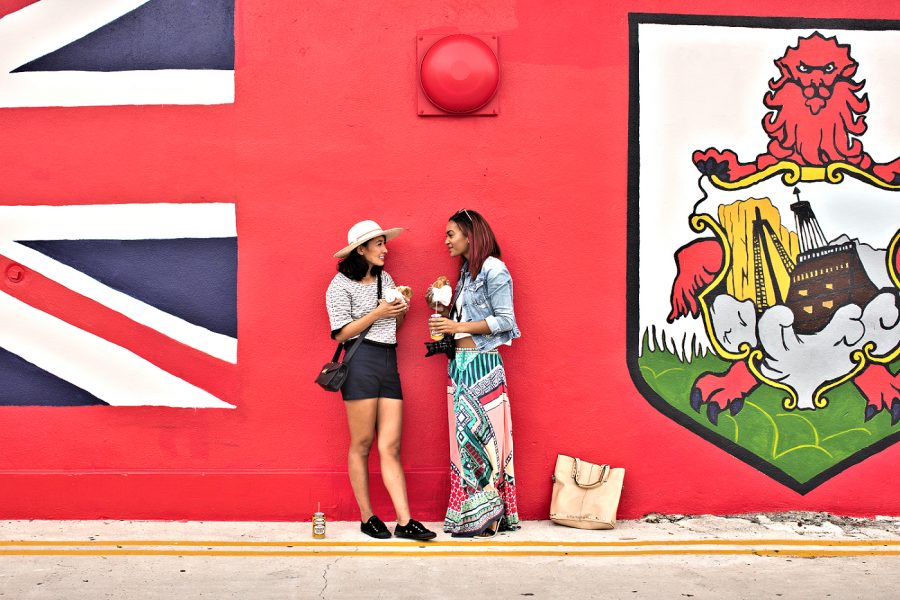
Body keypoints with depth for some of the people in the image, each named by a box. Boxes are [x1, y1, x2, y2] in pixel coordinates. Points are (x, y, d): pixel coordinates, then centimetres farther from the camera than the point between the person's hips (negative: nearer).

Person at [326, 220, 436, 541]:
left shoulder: (385, 278, 19)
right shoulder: (341, 284, -1)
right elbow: (341, 334, -6)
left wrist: (401, 310, 6)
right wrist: (377, 313, -11)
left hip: (389, 363, 6)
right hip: (361, 363, -6)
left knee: (391, 446, 0)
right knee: (361, 445, 0)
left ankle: (404, 521, -4)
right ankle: (367, 518, 10)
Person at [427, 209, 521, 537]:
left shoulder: (494, 270, -9)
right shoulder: (466, 271, 18)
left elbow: (504, 320, -13)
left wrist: (458, 326, -15)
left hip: (481, 365, -9)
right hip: (460, 363, 9)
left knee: (482, 434, -6)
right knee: (464, 436, 8)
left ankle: (485, 517, 2)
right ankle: (468, 514, 13)